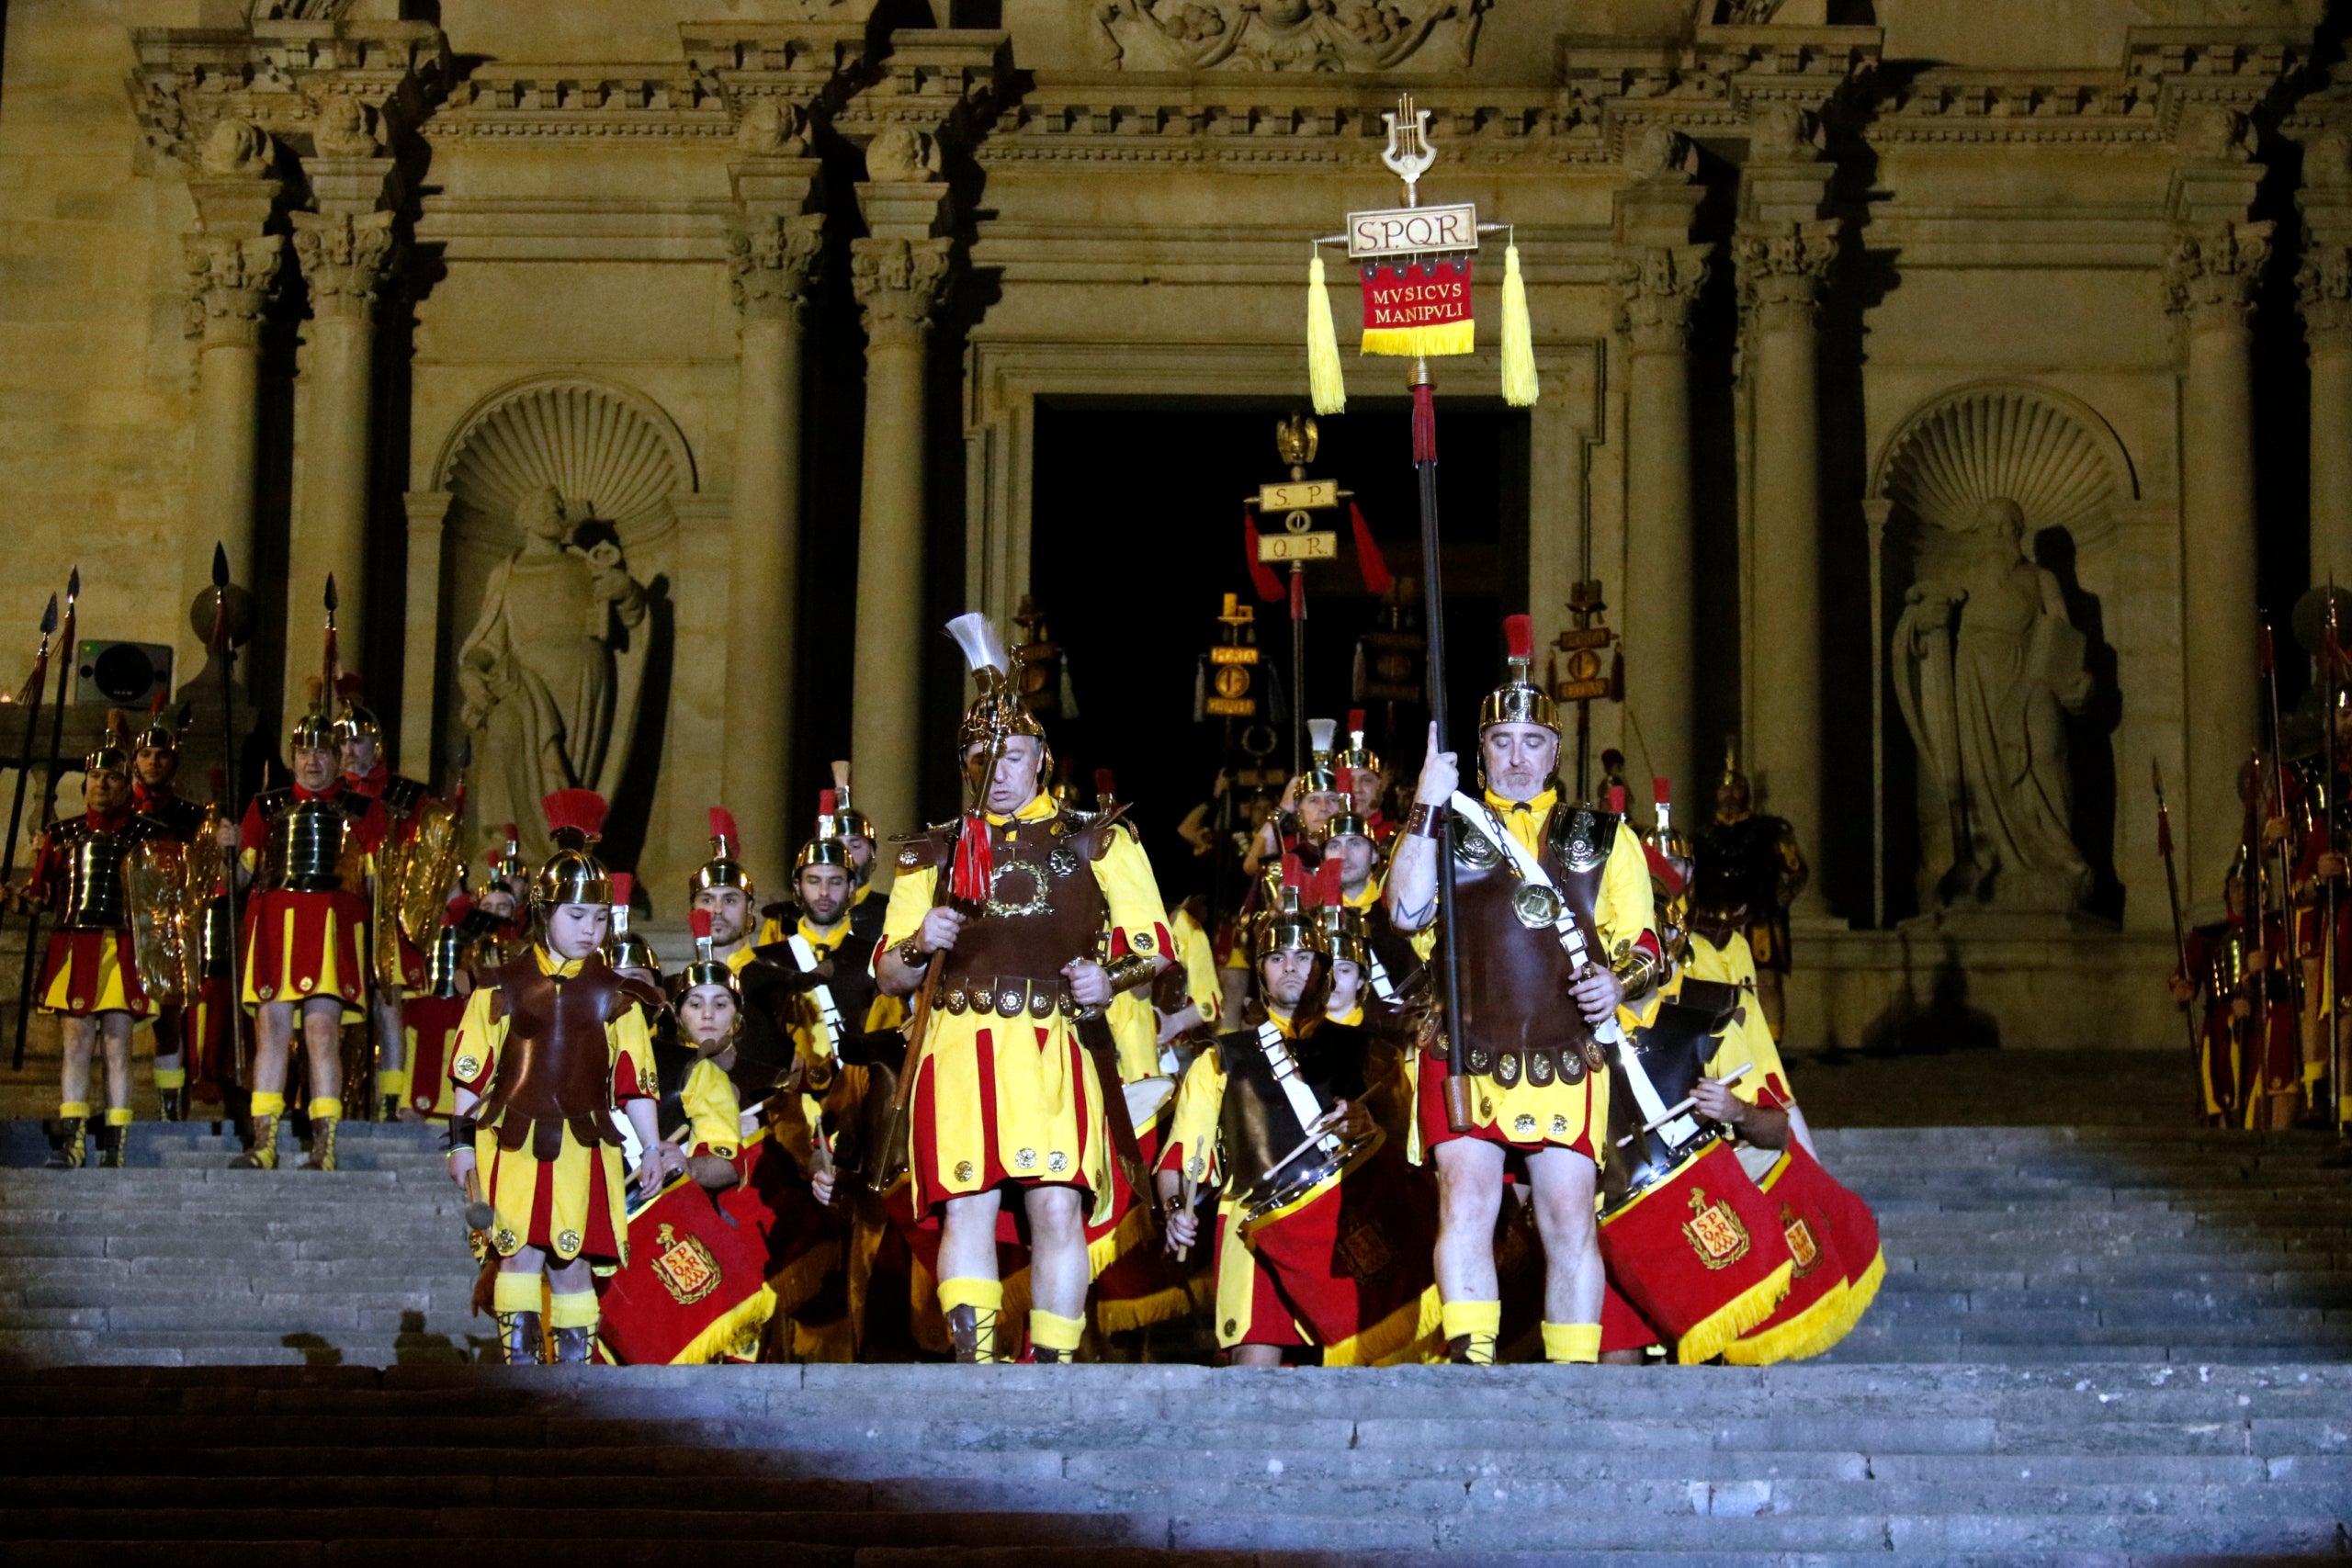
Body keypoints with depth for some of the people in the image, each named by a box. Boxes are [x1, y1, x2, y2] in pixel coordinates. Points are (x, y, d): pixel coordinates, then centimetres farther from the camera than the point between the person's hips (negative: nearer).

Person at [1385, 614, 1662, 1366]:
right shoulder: (1446, 829, 12)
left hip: (1568, 1064, 1)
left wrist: (1618, 982, -9)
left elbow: (1642, 940, 13)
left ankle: (1574, 1372, 4)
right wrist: (1426, 806, -12)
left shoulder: (1603, 837, 16)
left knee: (1569, 1218, -2)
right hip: (1466, 1062, -1)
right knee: (1467, 1200, -14)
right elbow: (1406, 910, -5)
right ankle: (1469, 1359, -15)